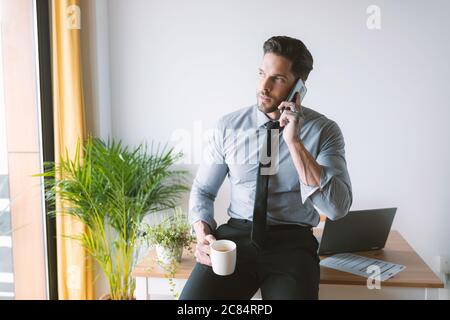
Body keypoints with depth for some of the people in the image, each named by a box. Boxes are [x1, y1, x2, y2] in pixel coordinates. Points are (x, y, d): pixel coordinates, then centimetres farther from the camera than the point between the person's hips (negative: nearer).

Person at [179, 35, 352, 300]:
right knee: (191, 301, -24)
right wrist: (202, 233, -11)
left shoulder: (324, 130, -4)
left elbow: (337, 208, -16)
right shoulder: (228, 126, 2)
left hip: (292, 242, 0)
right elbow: (203, 189, 9)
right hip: (235, 236, 1)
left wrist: (294, 141, -21)